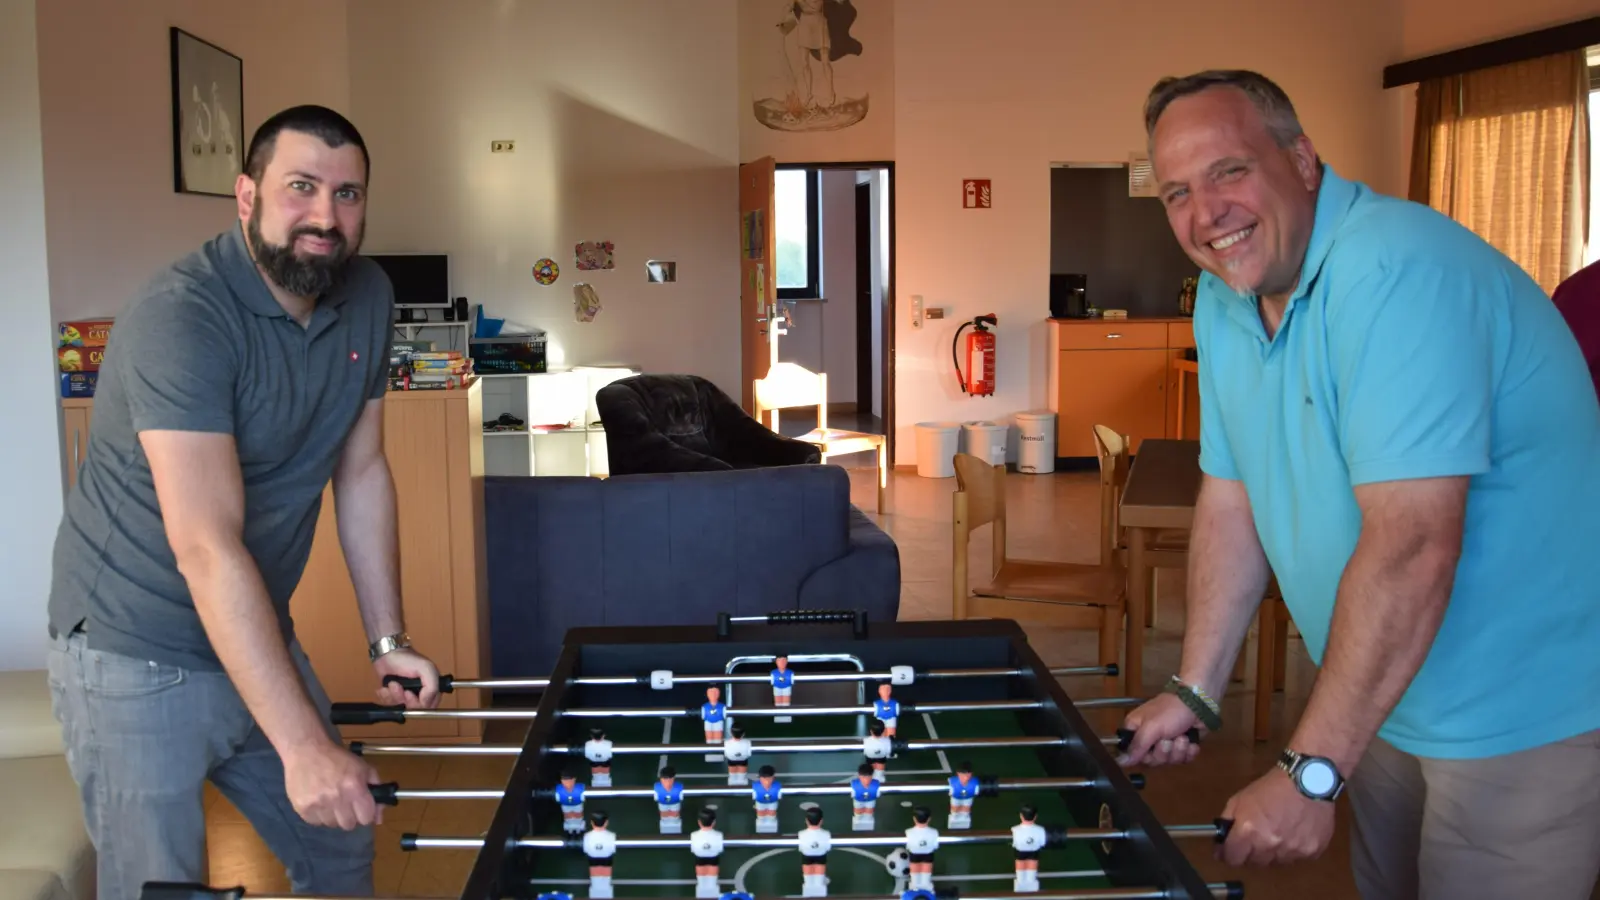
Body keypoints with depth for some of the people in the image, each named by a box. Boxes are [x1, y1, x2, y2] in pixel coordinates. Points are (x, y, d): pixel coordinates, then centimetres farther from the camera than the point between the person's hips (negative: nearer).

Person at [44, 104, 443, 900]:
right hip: (139, 662, -7)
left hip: (257, 635, 7)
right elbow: (208, 547, -32)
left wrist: (388, 640, 5)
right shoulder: (179, 317, -26)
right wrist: (304, 745, -35)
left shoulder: (367, 297, -3)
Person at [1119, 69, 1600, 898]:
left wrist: (1310, 773, -30)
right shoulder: (1223, 300, 1)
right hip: (1390, 696, 8)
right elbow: (1232, 498, 6)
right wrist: (1194, 692, 3)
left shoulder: (1395, 268, -27)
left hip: (1525, 709, -7)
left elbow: (1412, 547, -33)